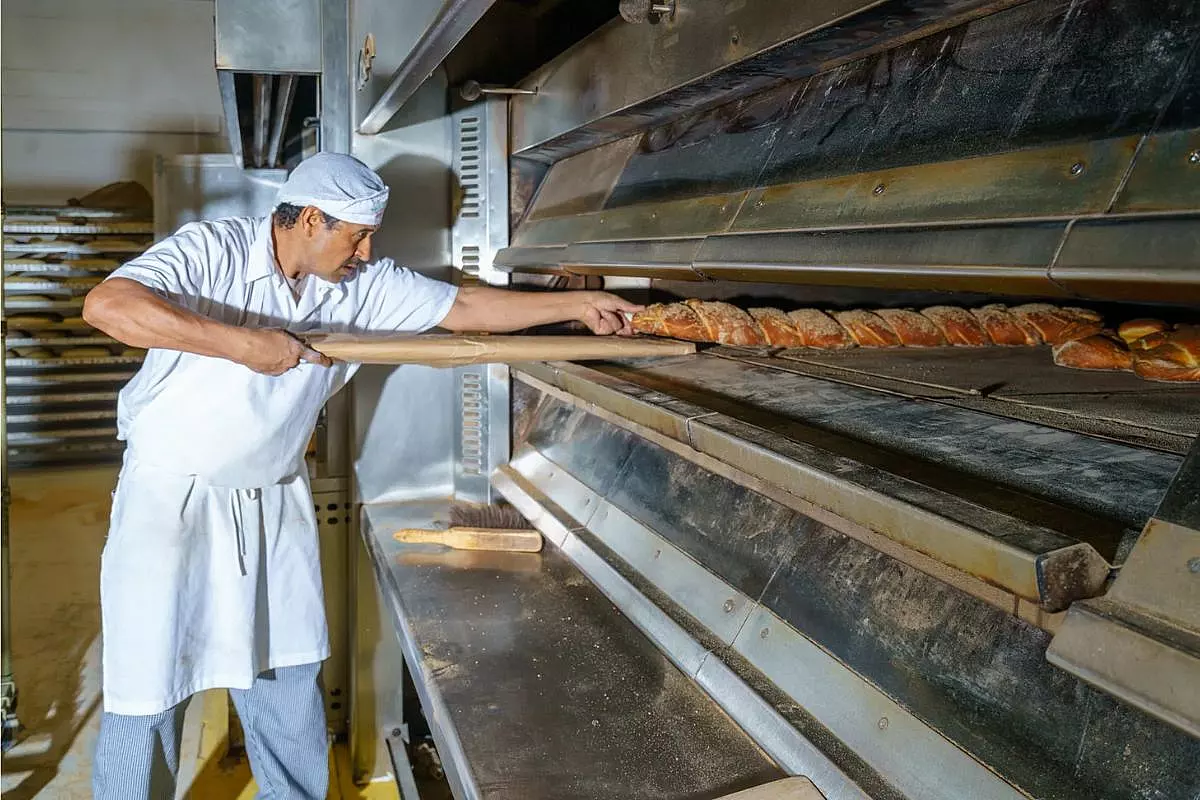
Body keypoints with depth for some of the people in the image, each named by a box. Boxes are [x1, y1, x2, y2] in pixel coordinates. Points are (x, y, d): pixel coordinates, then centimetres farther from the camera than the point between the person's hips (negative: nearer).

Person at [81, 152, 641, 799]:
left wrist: (579, 304, 1)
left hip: (274, 503, 5)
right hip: (171, 497, -4)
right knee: (147, 691, 4)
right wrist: (244, 343, -34)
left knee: (286, 683, 13)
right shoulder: (213, 250, -17)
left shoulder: (364, 285, -2)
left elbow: (466, 308, 2)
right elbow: (106, 305, -31)